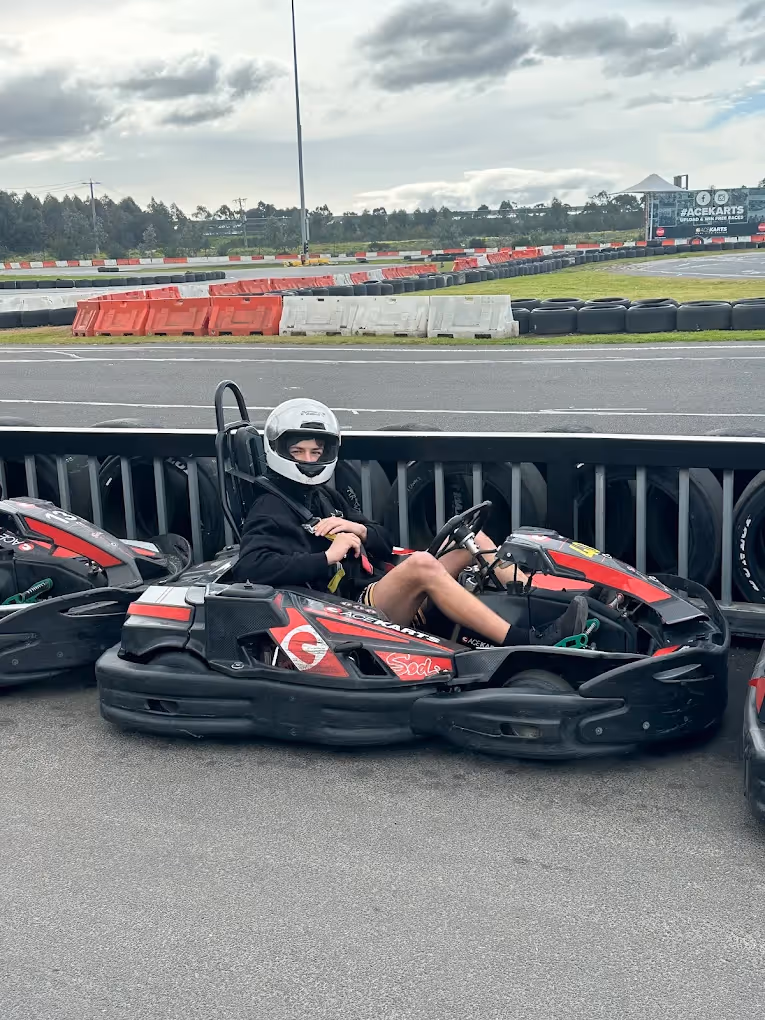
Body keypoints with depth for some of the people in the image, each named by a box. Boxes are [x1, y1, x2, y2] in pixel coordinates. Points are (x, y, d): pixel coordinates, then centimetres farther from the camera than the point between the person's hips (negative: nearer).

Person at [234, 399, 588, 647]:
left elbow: (386, 544, 20)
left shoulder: (325, 497, 24)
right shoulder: (271, 510, -1)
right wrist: (327, 556, -21)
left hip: (381, 589, 9)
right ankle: (528, 644, -40)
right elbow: (250, 567, -20)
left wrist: (361, 530, -4)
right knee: (421, 563, -35)